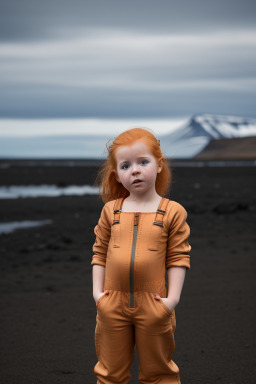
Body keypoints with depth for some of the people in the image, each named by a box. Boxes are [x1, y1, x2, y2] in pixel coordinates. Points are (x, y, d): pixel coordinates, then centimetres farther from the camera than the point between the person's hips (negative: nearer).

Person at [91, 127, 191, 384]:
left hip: (153, 305, -2)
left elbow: (178, 257, -4)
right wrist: (97, 290, -1)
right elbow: (100, 253, 6)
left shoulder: (172, 212, -5)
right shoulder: (111, 211, 2)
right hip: (112, 304, 2)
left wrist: (173, 297, -10)